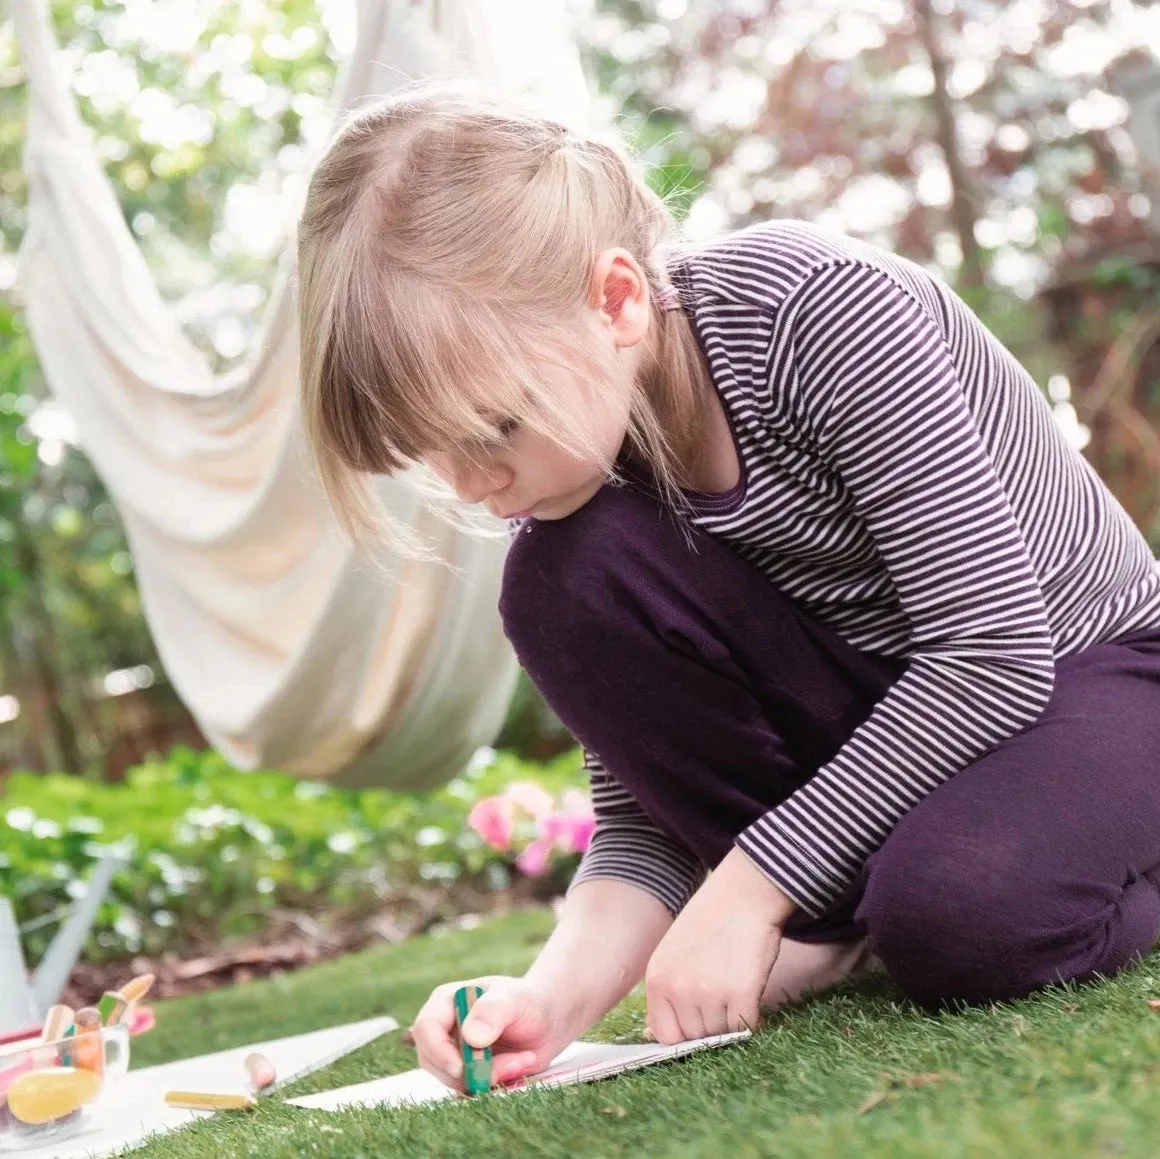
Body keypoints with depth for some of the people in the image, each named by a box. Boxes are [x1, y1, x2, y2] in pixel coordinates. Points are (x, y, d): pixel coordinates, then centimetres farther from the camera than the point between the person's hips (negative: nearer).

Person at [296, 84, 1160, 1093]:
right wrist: (562, 989, -26)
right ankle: (827, 924, -8)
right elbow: (644, 805, -6)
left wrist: (745, 884, -26)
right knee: (562, 579, -19)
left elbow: (996, 649, -27)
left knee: (963, 917, -38)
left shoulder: (814, 308, -26)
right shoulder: (579, 440, -8)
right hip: (876, 704, 5)